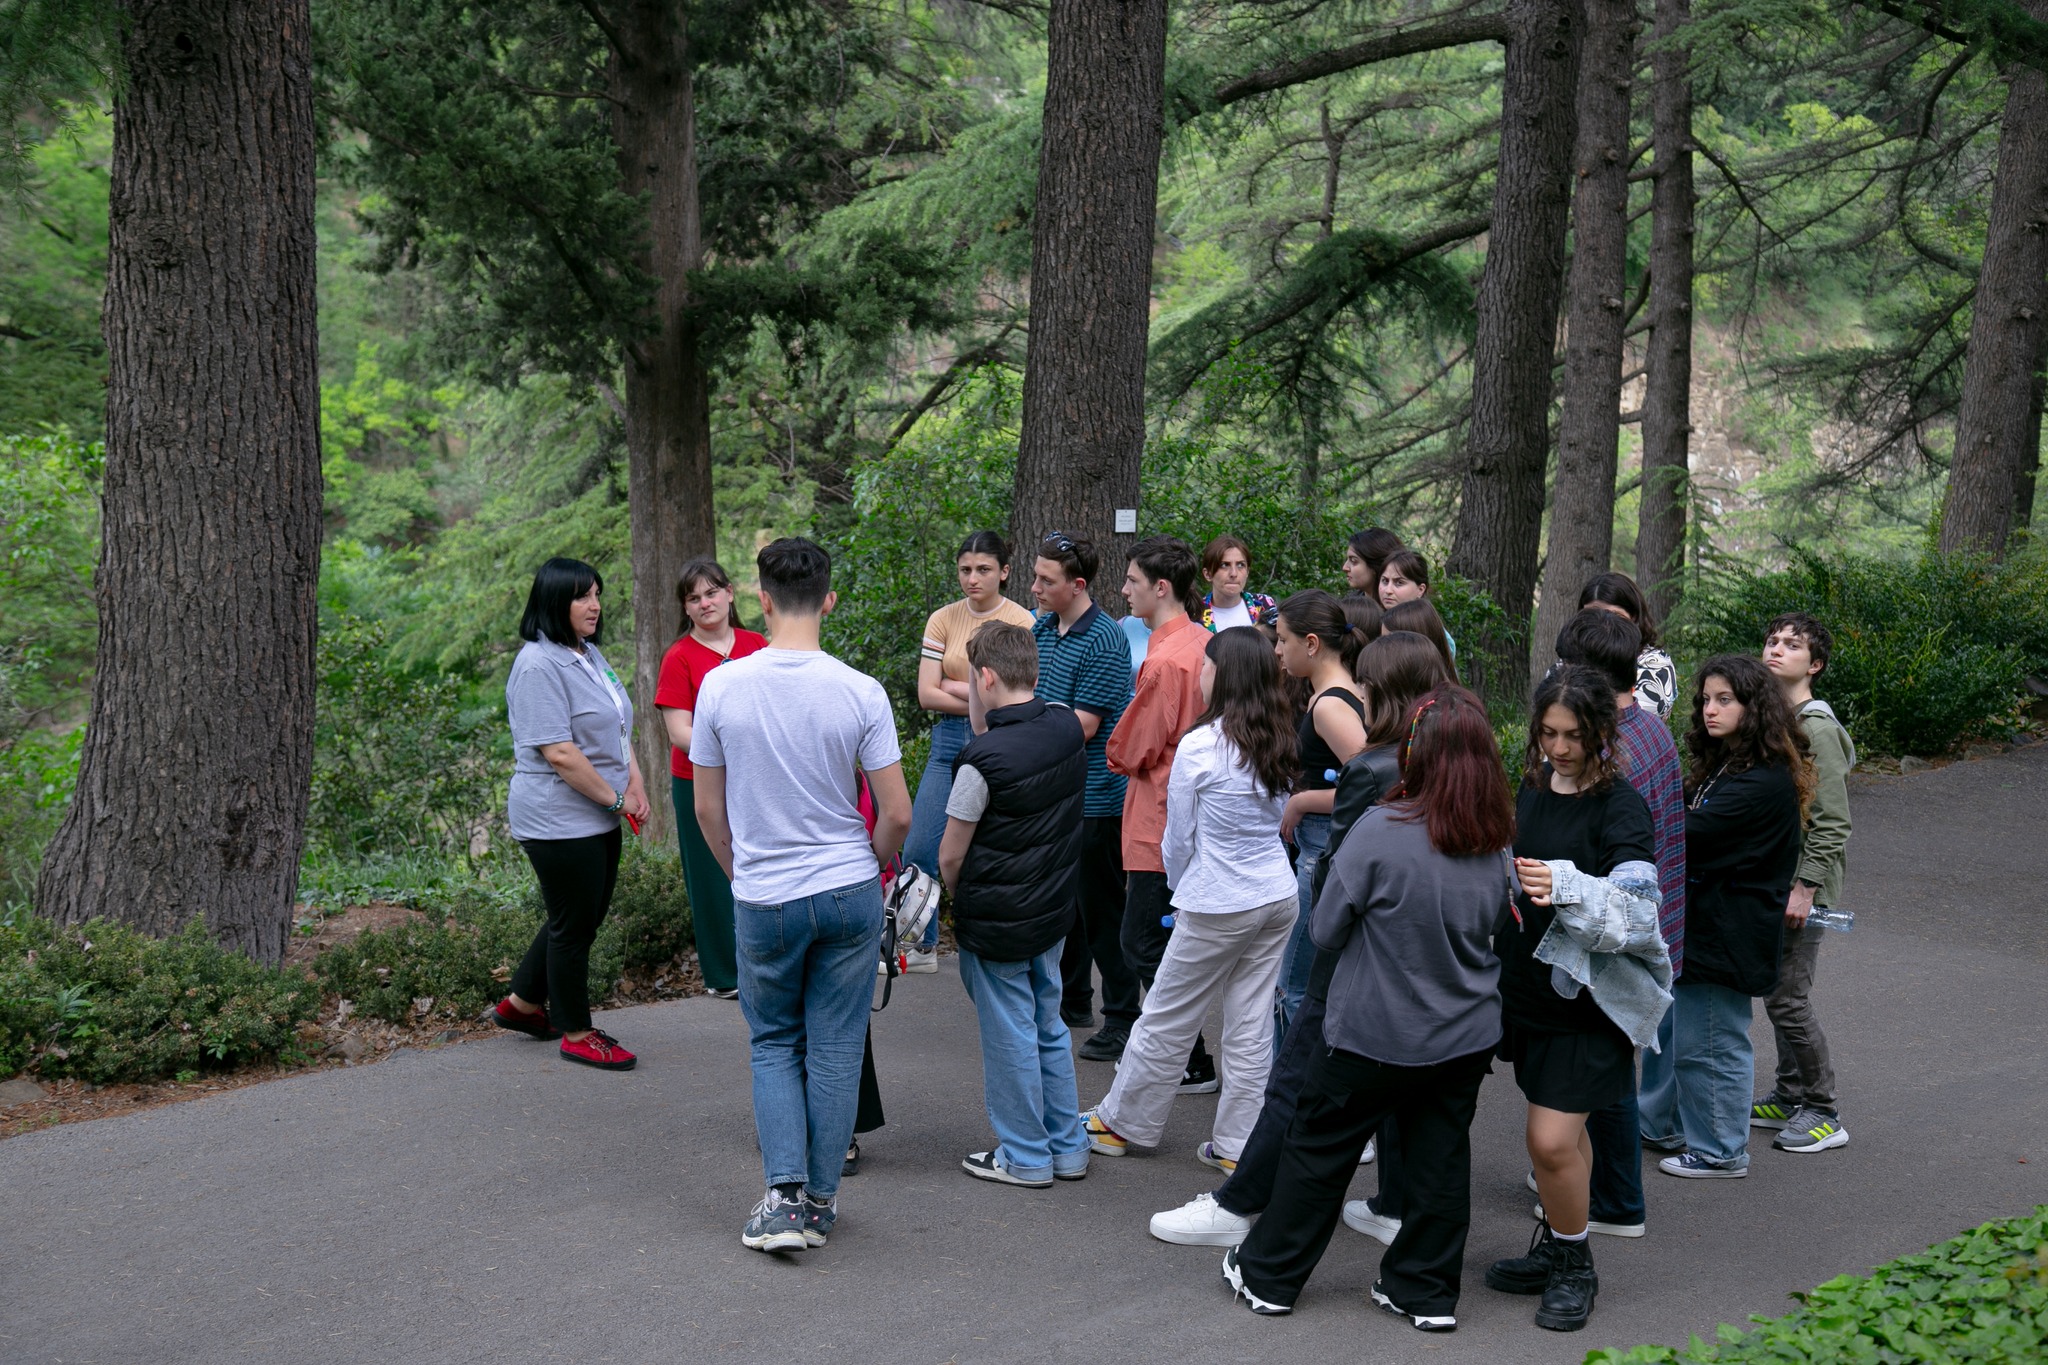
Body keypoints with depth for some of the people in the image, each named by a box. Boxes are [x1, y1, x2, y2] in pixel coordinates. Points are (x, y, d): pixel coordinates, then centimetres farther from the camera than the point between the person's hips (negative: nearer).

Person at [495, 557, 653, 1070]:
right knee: (574, 922, 2)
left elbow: (617, 727, 19)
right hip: (559, 820, -10)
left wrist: (635, 782, 3)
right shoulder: (539, 665, -19)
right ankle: (576, 1032, 16)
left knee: (587, 915, 18)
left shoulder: (591, 655, 11)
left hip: (599, 816, 10)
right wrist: (615, 799, -16)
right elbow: (560, 753, -23)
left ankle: (522, 1003, 33)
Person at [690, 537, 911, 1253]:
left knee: (774, 1043, 16)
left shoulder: (721, 686, -9)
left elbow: (707, 807, 1)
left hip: (763, 899, 0)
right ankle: (821, 1201, 18)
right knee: (835, 1045, 12)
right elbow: (897, 813, -8)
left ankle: (785, 1195, 4)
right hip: (850, 894, 0)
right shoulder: (861, 692, -12)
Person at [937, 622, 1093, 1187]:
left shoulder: (982, 760, -23)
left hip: (995, 921, -7)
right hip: (1053, 909, 7)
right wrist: (985, 720, 1)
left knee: (1009, 1035, 6)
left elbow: (951, 854, -13)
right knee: (1048, 1026, 18)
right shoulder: (1067, 727, -4)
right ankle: (1067, 1148, 26)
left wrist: (959, 900, 5)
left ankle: (1025, 1157, 17)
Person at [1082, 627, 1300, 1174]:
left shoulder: (1199, 746, -15)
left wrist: (1180, 887, 14)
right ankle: (1238, 1144, 14)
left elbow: (1179, 836, -6)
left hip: (1219, 904, -6)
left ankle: (1120, 1122, 22)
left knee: (1167, 1020, 8)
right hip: (1278, 897, 6)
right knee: (1251, 1026, 10)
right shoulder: (1278, 743, 3)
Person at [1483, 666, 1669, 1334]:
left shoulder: (1622, 807, -14)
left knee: (1551, 1138, -8)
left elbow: (1637, 911, -23)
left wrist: (1566, 886, -35)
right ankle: (1554, 1247, 32)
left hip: (1587, 997, -6)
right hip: (1528, 984, 6)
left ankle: (1575, 1266, 13)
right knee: (1561, 1129, 17)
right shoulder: (1533, 787, 7)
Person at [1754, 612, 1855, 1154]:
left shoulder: (1817, 730, -17)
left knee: (1787, 999, -7)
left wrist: (1803, 888, -21)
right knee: (1777, 993, 15)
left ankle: (1823, 1114, 4)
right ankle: (1790, 1097, 26)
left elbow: (1832, 824, -19)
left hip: (1802, 887, -9)